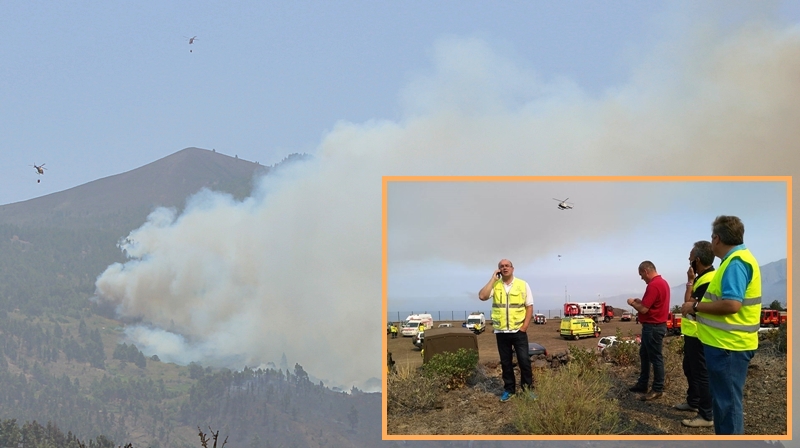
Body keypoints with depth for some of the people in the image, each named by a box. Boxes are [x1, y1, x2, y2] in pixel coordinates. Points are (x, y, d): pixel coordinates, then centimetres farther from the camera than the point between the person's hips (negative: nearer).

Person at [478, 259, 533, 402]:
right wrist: (493, 279, -11)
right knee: (505, 362, 10)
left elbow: (529, 307, 2)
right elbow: (482, 296, -16)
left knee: (524, 360, -1)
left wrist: (524, 327, -7)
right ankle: (509, 389, 22)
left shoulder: (523, 284, 0)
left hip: (518, 330, -1)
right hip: (501, 331, 2)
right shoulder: (494, 285, 1)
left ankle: (528, 388, 14)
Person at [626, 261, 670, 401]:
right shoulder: (662, 282, 11)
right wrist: (640, 301, 11)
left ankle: (658, 389, 9)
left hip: (653, 327, -11)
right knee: (644, 354, 18)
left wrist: (632, 303, -5)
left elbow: (643, 309, -23)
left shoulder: (653, 285, -23)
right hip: (654, 326, 11)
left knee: (655, 357, -1)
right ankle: (642, 384, 27)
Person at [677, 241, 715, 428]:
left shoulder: (708, 280, -22)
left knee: (700, 372, -4)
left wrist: (689, 281, -18)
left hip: (698, 335, -11)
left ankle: (706, 416, 3)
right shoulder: (703, 276, 11)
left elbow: (689, 304, -23)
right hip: (692, 333, 11)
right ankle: (693, 401, 37)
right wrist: (692, 281, 8)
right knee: (689, 368, 22)